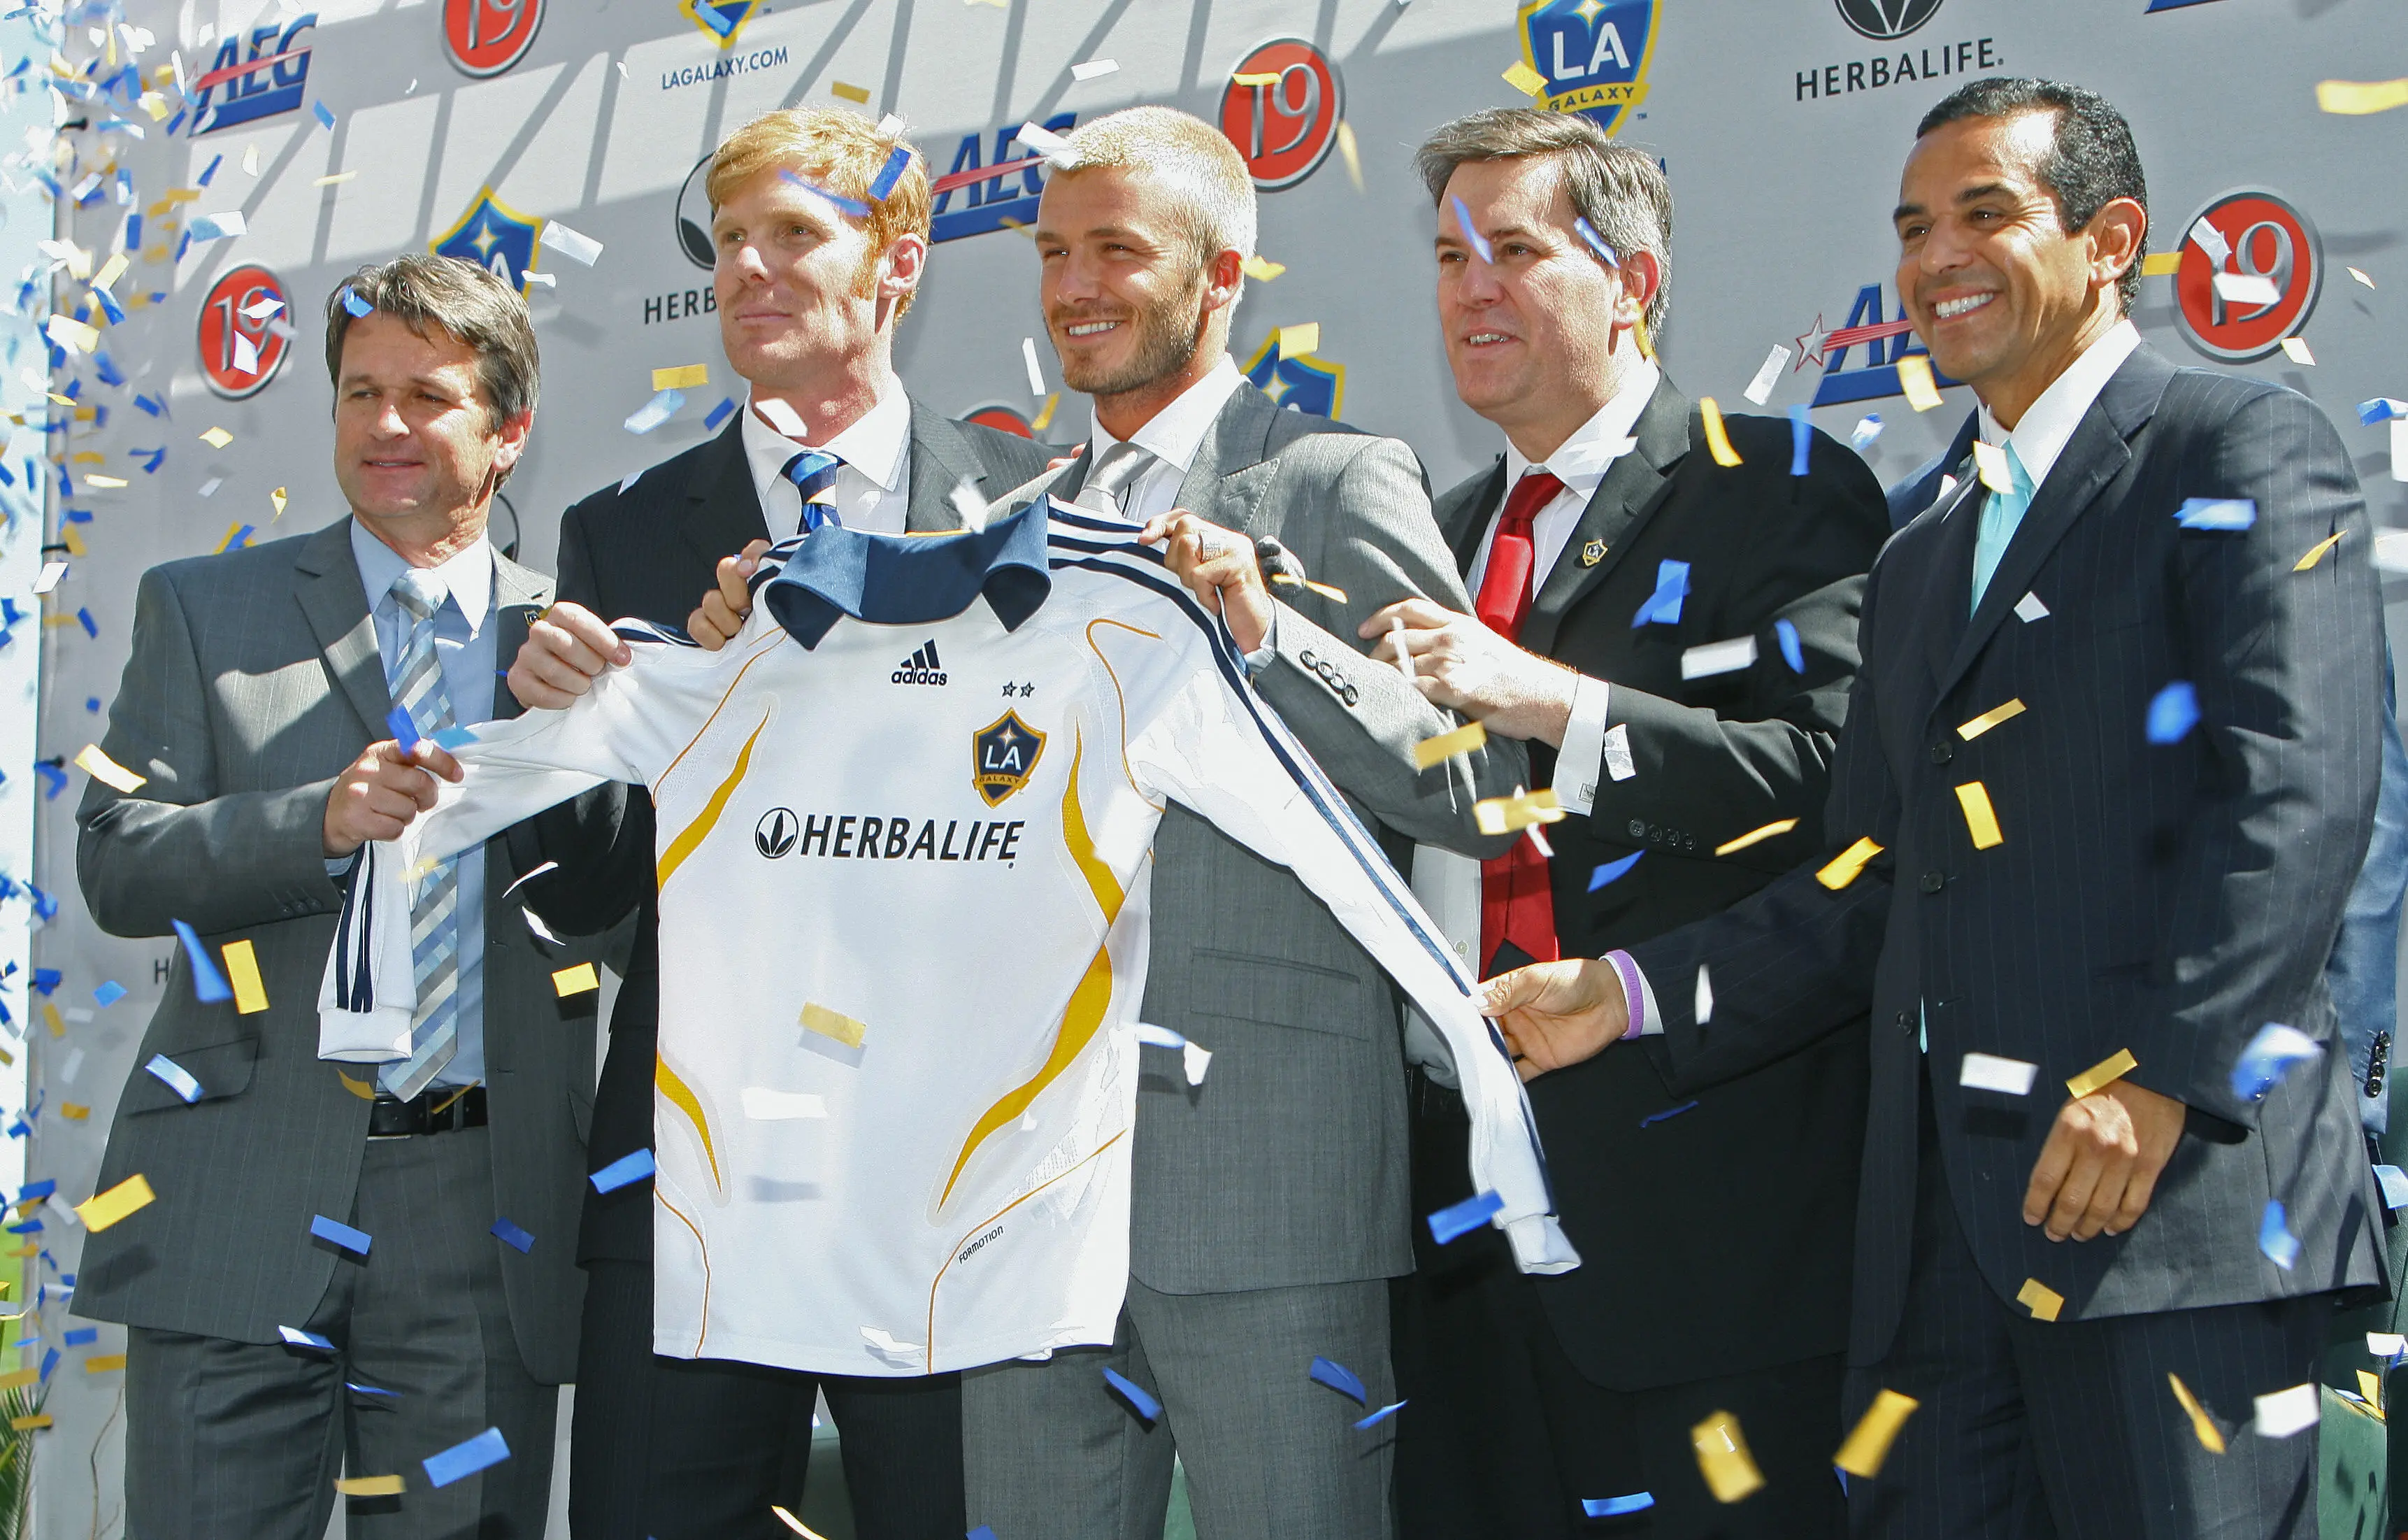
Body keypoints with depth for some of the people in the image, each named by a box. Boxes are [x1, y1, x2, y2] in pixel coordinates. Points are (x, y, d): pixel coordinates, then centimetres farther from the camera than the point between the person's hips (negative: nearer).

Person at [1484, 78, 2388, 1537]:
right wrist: (1632, 993, 9)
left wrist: (2158, 1070, -20)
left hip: (2176, 1185, -7)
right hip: (1943, 1206, 7)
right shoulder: (1921, 561, 24)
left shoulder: (2247, 452, 0)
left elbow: (2298, 793, -12)